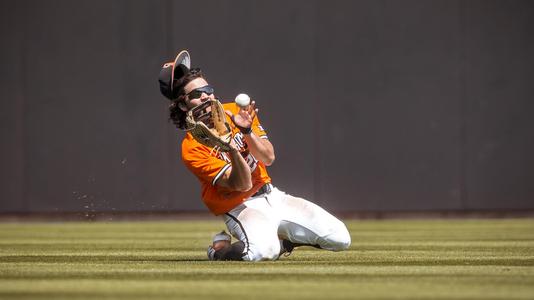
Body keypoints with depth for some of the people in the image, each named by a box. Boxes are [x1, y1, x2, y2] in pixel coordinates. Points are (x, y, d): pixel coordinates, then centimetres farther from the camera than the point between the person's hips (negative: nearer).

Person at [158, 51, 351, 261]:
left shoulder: (235, 112, 1)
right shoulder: (192, 148, -15)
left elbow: (268, 157, -6)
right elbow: (242, 184, -21)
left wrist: (246, 131, -24)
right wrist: (232, 149, -39)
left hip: (272, 196, 6)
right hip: (240, 207, -6)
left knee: (340, 239, -8)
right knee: (263, 251, -40)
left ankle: (283, 239, 17)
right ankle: (219, 247, -7)